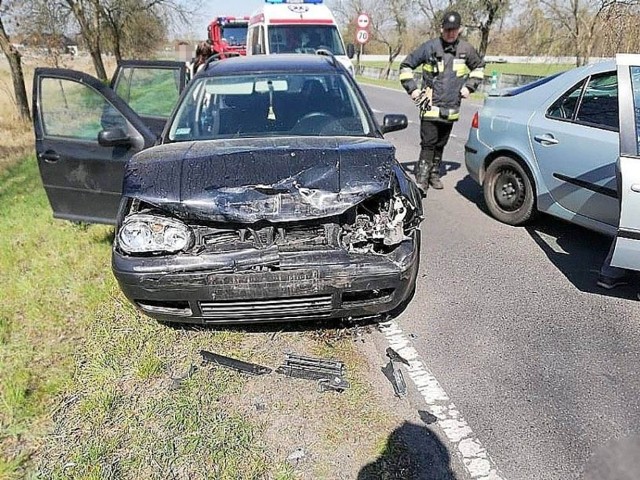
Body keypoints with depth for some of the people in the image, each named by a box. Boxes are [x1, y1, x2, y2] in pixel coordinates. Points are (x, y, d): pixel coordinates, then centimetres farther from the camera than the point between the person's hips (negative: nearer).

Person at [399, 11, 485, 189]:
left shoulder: (466, 49, 7)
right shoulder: (430, 47, -3)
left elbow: (479, 67, 26)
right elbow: (406, 65, 3)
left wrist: (469, 86, 12)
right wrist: (412, 89, -4)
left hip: (451, 109, 4)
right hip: (430, 107, -4)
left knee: (440, 145, 12)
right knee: (428, 144, -8)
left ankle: (434, 174, 26)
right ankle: (422, 178, -2)